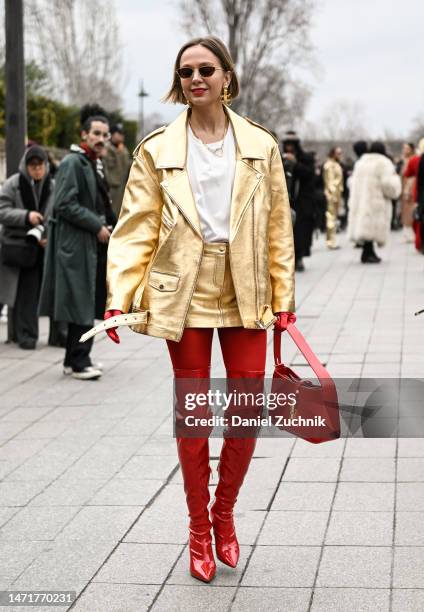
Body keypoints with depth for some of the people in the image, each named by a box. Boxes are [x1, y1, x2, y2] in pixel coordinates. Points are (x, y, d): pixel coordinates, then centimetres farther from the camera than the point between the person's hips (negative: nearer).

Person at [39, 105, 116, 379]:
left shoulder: (96, 164, 17)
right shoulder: (72, 163, -12)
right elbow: (64, 205, -19)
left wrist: (107, 227, 13)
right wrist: (97, 226, -17)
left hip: (95, 244, 9)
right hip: (76, 245, -9)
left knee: (92, 303, 12)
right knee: (81, 304, -7)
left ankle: (76, 358, 20)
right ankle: (78, 362, -2)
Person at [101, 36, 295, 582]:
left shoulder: (260, 146, 3)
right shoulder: (157, 149, 0)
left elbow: (278, 228, 5)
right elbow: (136, 229, -2)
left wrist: (283, 298, 2)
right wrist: (120, 297, -11)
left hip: (245, 296, 1)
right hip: (184, 295, -1)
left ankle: (224, 513, 26)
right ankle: (199, 530, 22)